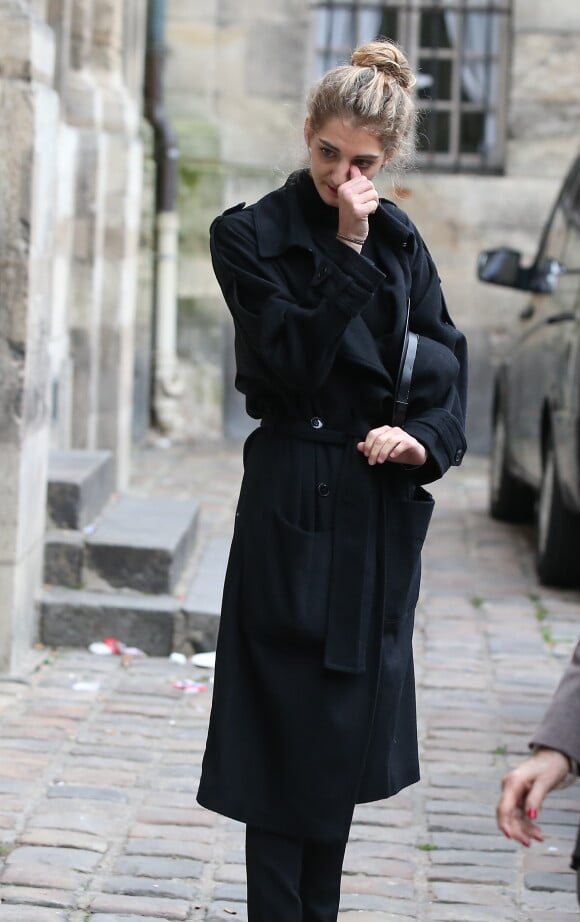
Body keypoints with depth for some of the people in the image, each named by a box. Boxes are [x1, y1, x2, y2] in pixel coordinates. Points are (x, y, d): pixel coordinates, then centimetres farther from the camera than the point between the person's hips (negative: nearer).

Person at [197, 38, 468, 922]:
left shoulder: (401, 239, 9)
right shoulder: (252, 234, -5)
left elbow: (447, 362, 8)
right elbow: (296, 359, -15)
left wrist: (426, 439, -10)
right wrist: (349, 252, -17)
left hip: (383, 502, 5)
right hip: (297, 498, -5)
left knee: (352, 720, 11)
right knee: (290, 719, -4)